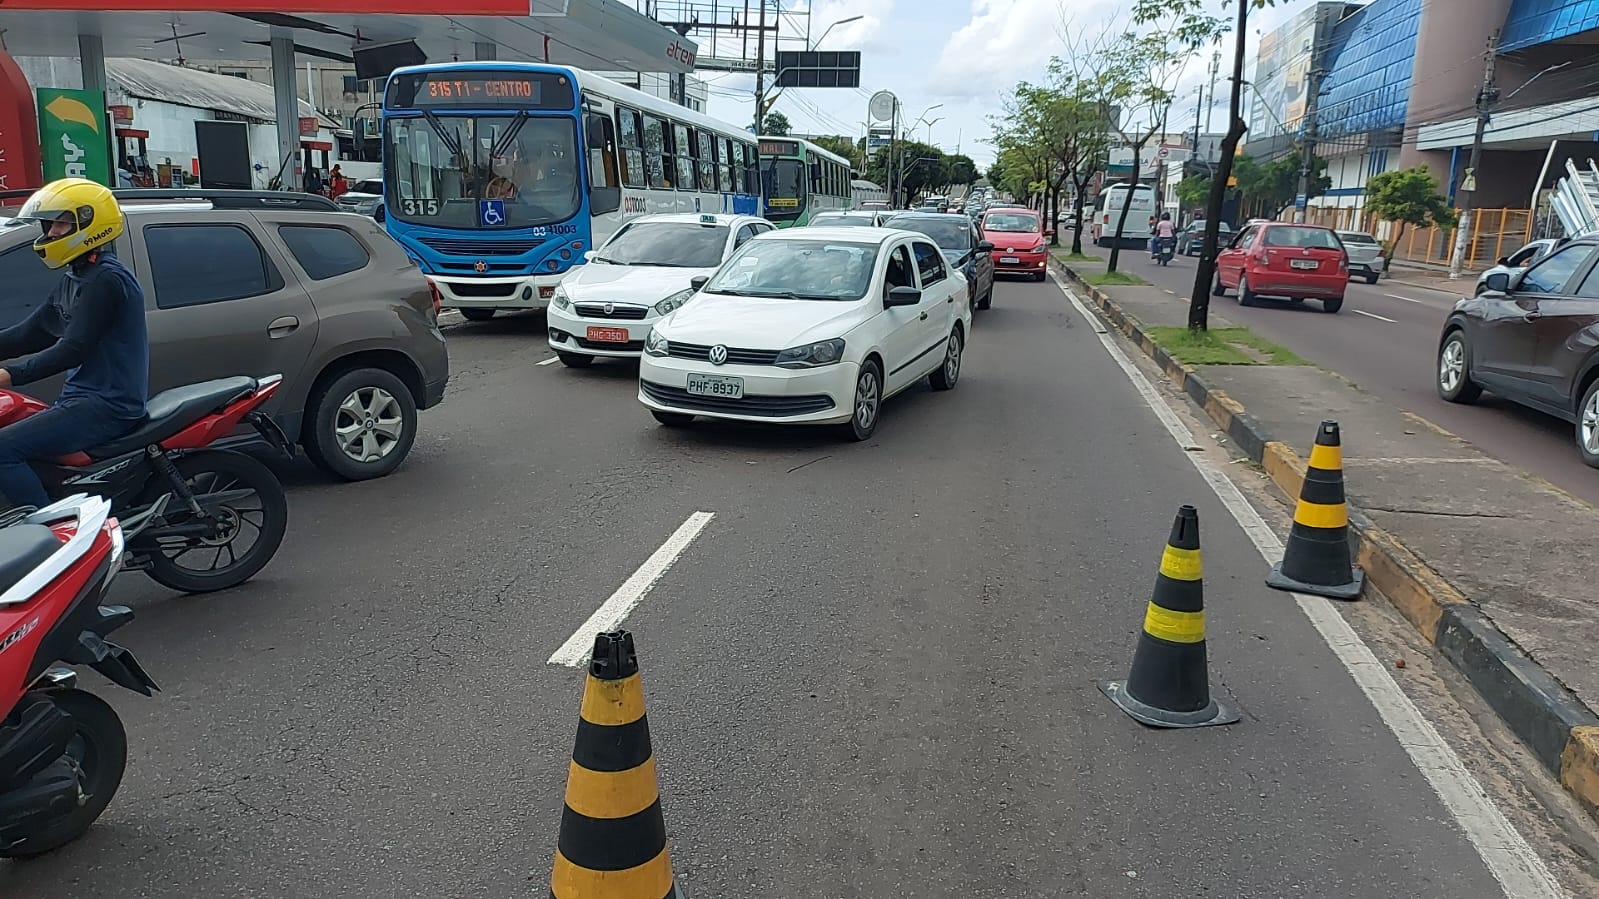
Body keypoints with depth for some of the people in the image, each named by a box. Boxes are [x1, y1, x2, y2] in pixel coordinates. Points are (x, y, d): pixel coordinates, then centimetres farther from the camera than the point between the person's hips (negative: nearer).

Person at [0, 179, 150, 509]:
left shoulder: (107, 279, -14)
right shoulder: (76, 279, 18)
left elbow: (73, 350, -21)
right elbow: (30, 333, 20)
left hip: (107, 407, -11)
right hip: (85, 399, 11)